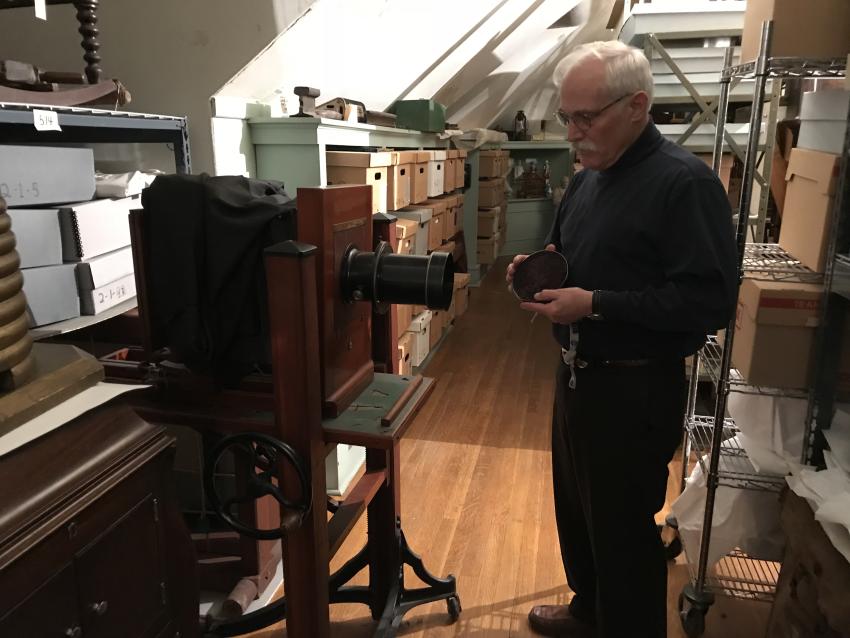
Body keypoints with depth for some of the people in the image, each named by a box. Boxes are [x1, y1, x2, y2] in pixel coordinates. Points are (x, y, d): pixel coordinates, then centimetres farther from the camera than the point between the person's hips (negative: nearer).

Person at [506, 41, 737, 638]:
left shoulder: (685, 181, -17)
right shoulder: (588, 178, 9)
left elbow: (711, 300, -22)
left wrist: (596, 304, -25)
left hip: (635, 389, -8)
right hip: (578, 375, 8)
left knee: (622, 530, 7)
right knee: (575, 509, 22)